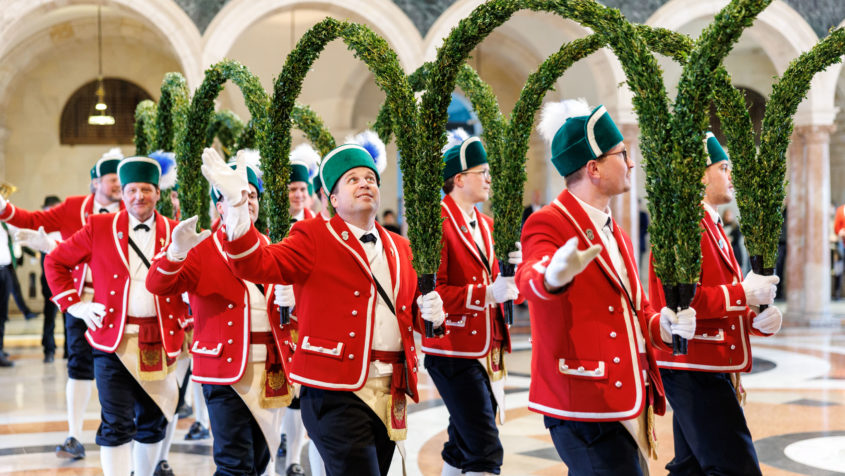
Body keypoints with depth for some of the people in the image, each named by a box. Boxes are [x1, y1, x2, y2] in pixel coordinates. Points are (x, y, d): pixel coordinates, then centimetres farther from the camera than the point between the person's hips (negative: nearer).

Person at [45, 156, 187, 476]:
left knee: (153, 423, 12)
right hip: (113, 339, -2)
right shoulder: (99, 227, 2)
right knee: (117, 426, -6)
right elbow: (55, 262, 10)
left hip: (160, 342, 2)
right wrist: (74, 305, 2)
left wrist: (186, 326, 1)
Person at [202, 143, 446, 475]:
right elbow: (258, 265, -12)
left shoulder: (399, 247, 18)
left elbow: (410, 307, 24)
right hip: (336, 391, -6)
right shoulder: (314, 237, 2)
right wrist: (237, 207, -26)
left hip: (389, 393, 6)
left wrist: (429, 311, 0)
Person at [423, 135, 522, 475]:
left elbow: (497, 284, 19)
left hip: (486, 353, 9)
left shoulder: (485, 225, 16)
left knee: (463, 447, 15)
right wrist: (486, 294, -24)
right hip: (453, 354, -9)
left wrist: (513, 268, -3)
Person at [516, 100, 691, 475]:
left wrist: (662, 325, -2)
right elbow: (531, 277, -33)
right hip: (584, 406, -9)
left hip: (624, 401, 9)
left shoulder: (615, 232, 16)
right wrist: (553, 276, -57)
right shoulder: (547, 225, -12)